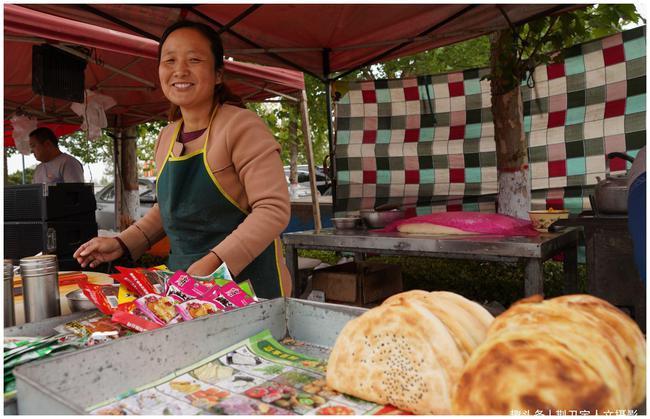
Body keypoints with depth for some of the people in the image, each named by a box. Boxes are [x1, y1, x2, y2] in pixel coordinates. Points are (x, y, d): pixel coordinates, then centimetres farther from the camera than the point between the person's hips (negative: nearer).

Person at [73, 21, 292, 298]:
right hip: (184, 283, 7)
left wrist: (215, 261, -30)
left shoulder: (242, 126, -14)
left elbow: (273, 208, -21)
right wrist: (122, 243, 8)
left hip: (248, 285, -6)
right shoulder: (166, 138, 7)